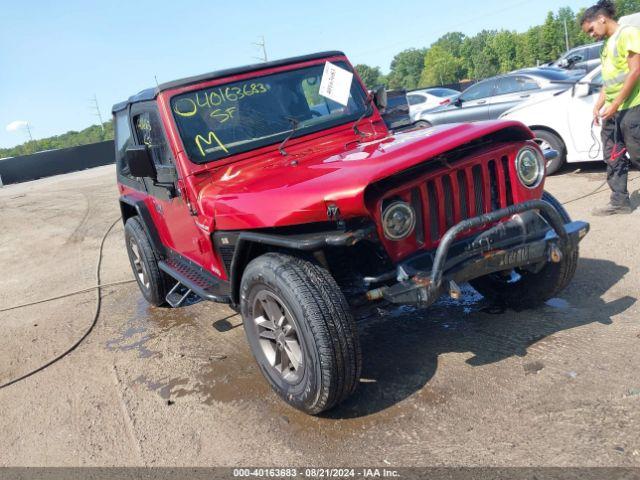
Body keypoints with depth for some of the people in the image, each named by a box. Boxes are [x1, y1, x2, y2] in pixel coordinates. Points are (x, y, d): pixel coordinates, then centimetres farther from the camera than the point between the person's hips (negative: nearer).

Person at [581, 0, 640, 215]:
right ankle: (619, 202, 13)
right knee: (614, 158, 7)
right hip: (612, 111, 8)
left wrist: (615, 105, -18)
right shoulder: (608, 44, 18)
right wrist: (598, 106, 10)